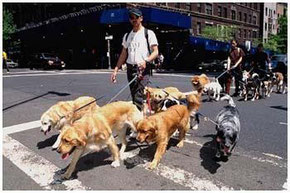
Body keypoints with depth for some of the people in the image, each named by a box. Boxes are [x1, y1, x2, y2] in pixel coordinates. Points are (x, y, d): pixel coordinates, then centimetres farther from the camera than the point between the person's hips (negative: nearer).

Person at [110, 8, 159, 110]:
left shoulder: (149, 33, 3)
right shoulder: (127, 35, 18)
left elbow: (155, 52, -5)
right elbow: (123, 54, 18)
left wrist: (146, 61, -24)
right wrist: (116, 70, 10)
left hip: (143, 68, -5)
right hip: (130, 68, 6)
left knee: (138, 98, -17)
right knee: (134, 97, 8)